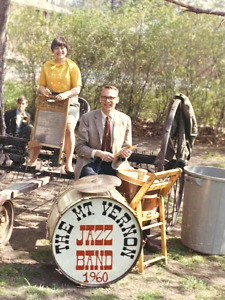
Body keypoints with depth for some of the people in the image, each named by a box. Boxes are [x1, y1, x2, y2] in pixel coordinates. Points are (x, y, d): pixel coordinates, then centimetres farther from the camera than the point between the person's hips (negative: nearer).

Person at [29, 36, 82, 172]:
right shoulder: (46, 66, 10)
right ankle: (34, 158, 2)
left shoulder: (72, 66, 0)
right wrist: (43, 90, -13)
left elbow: (77, 89, -6)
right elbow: (41, 84, 13)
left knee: (69, 129, -24)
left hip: (69, 102, -3)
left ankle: (69, 163, -16)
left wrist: (66, 94, -27)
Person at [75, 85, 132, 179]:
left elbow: (126, 146, 13)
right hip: (90, 162, -2)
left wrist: (123, 153, -12)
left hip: (115, 163, 2)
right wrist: (99, 153, -17)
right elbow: (79, 147, -1)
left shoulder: (125, 120, 8)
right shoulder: (87, 118, 1)